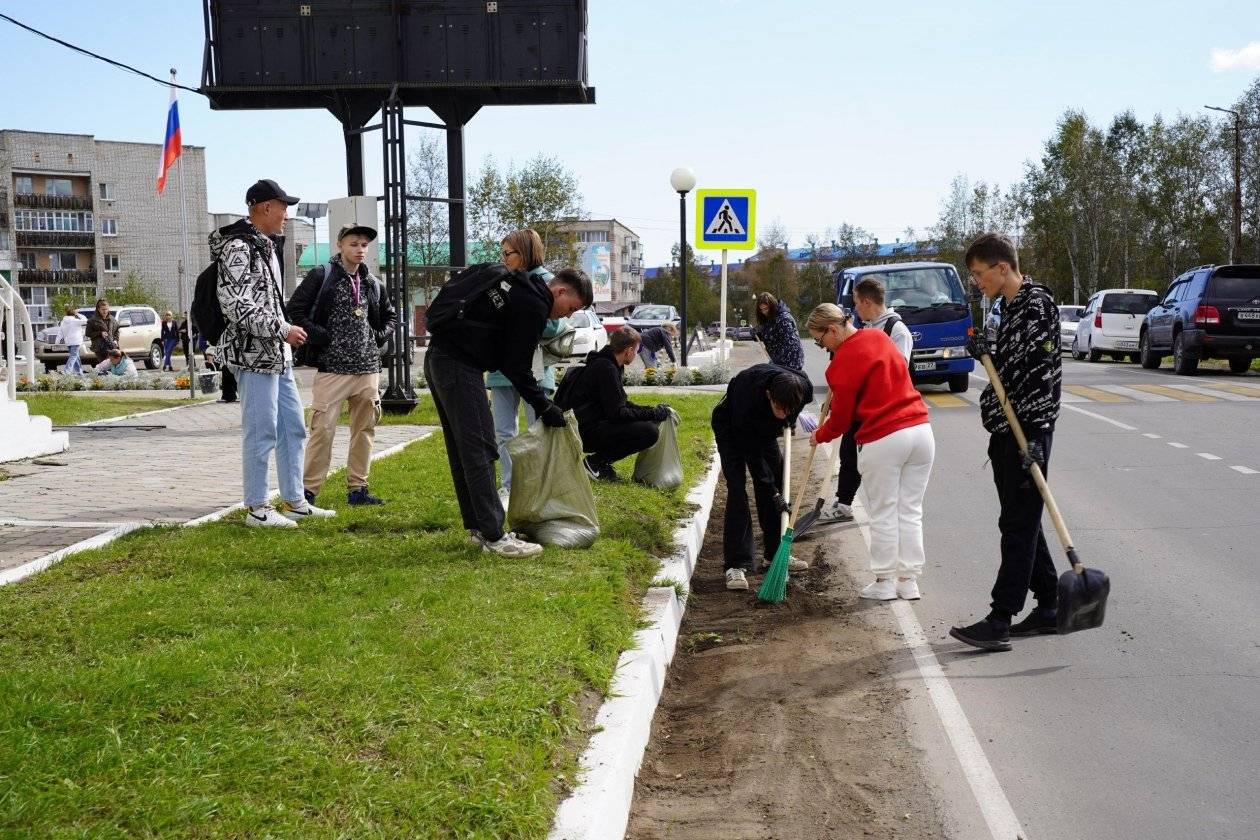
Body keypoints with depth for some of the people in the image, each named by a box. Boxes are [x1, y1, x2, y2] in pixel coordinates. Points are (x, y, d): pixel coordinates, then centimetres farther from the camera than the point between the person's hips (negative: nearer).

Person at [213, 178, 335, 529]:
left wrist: (287, 331, 18)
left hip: (278, 355, 10)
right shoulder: (238, 248, -15)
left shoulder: (265, 246, 16)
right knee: (261, 432, -4)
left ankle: (294, 502, 22)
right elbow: (236, 306, -22)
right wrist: (283, 330, -20)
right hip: (254, 355, -10)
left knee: (292, 428, 14)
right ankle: (257, 509, 5)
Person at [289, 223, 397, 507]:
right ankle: (308, 489, -1)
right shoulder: (321, 276, -2)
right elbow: (295, 308, -5)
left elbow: (390, 315, 27)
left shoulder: (373, 284, 13)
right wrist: (319, 335, -10)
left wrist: (380, 336, 11)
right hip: (333, 367, -6)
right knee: (323, 428, -9)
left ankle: (357, 488, 16)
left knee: (365, 428, 8)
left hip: (368, 368, 6)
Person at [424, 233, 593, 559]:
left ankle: (478, 527, 18)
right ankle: (494, 536, -10)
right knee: (480, 449, -10)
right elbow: (516, 367, -11)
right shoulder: (534, 306, -11)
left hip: (439, 359, 11)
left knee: (462, 449, 12)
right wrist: (544, 406, -2)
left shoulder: (520, 286, 18)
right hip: (460, 366, -11)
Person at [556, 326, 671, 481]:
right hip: (587, 432, -11)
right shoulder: (605, 368, -18)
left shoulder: (606, 364, 14)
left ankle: (600, 462, 9)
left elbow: (623, 404, 20)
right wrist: (655, 414, -13)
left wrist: (654, 410, 9)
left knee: (649, 423, 14)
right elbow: (617, 413, -20)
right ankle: (594, 463, -9)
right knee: (650, 432, -20)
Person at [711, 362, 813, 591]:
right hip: (730, 428, -5)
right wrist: (773, 493, -29)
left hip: (763, 428, 5)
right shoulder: (748, 396, -43)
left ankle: (774, 552, 18)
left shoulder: (803, 388, -31)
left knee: (776, 481, 3)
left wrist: (789, 419, -3)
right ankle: (736, 564, -15)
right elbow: (753, 454, -32)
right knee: (737, 489, -16)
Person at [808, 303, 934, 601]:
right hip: (921, 430, 7)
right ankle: (909, 581, 17)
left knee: (883, 515, 6)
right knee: (910, 511, 12)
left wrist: (819, 436, 17)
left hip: (883, 441, -7)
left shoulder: (843, 362, -11)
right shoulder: (879, 337, 11)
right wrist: (837, 392, 21)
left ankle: (884, 582, 13)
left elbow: (841, 418, -3)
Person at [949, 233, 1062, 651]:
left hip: (1027, 432, -10)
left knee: (1019, 524, -7)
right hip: (1006, 431, 10)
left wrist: (1036, 437, -24)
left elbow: (1045, 371, -20)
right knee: (1020, 522, 13)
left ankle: (1000, 621, -6)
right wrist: (987, 354, 8)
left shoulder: (1037, 303, -13)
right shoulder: (1010, 307, 17)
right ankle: (1049, 608, 22)